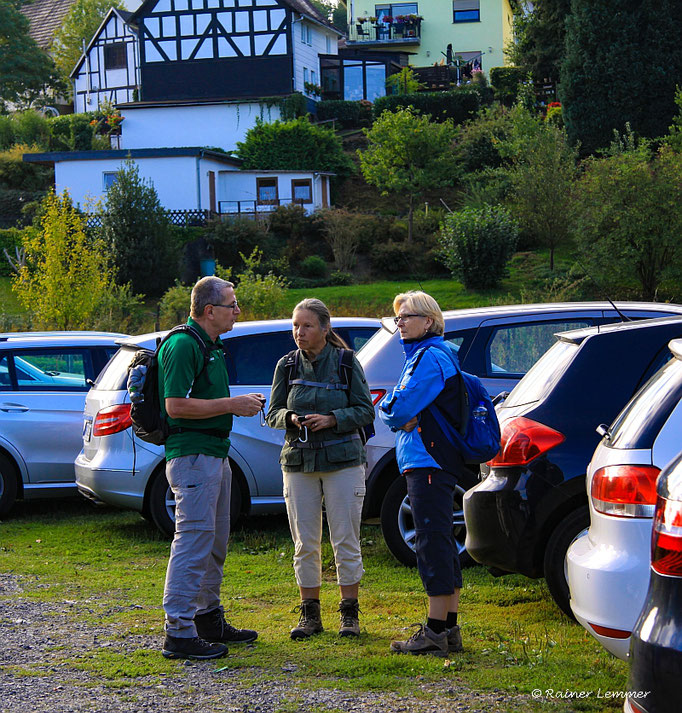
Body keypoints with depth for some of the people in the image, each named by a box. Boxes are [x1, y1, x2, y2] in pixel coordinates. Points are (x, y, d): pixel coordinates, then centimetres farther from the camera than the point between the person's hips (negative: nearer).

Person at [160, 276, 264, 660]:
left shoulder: (211, 345, 18)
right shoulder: (183, 345, -15)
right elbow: (176, 406, -22)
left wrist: (241, 404, 13)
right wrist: (232, 405, -18)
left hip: (216, 453, 11)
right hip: (192, 455, -11)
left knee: (215, 542, 17)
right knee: (193, 540, -11)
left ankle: (209, 619, 27)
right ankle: (179, 632, -10)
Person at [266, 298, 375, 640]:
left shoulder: (346, 362, -1)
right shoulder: (287, 366, 6)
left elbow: (365, 410, -1)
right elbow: (273, 413, 9)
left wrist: (332, 419, -16)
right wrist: (291, 418, -12)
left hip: (343, 461, -2)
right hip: (298, 461, 3)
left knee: (345, 541, 0)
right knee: (305, 544, 4)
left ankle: (349, 613, 10)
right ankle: (310, 614, 14)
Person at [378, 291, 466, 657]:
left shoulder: (431, 356, -12)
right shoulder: (420, 355, 20)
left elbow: (399, 408, -19)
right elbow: (391, 409, 16)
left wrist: (391, 408, 2)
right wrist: (403, 416, -5)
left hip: (428, 462, -11)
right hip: (429, 461, 11)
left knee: (433, 543, -9)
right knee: (441, 543, 12)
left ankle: (435, 633, -7)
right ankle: (449, 629, 18)